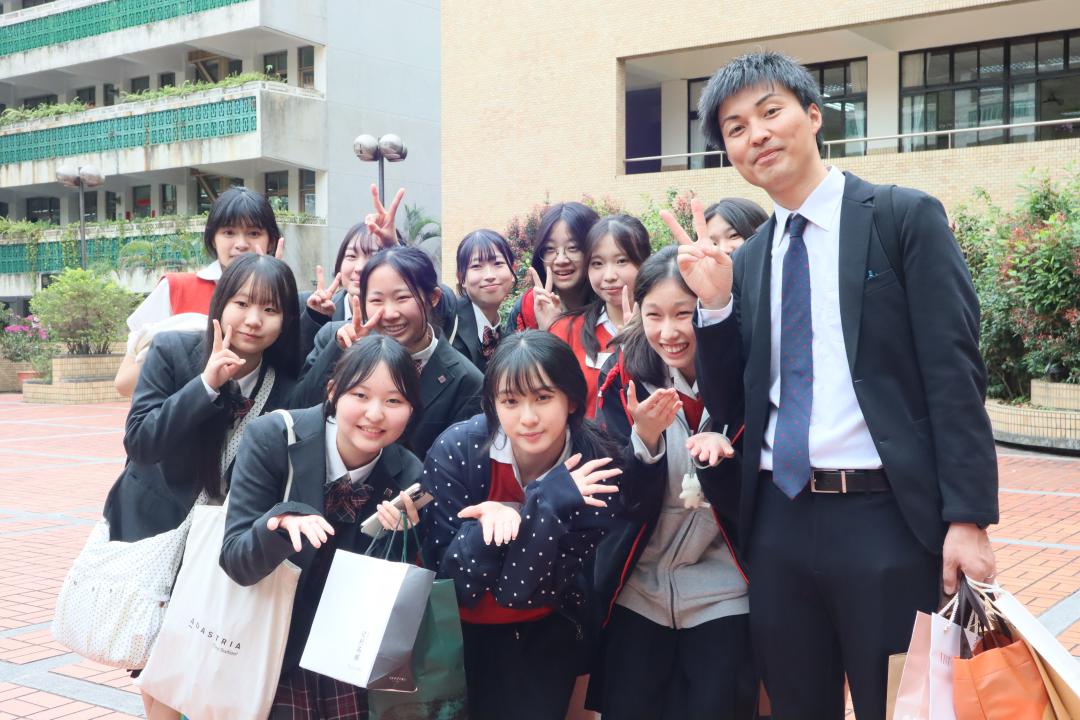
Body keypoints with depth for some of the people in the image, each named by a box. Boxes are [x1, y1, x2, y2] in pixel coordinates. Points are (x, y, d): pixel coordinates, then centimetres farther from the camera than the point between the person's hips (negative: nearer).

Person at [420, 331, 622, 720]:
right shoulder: (456, 451, -20)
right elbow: (450, 581, -19)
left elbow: (527, 590, -19)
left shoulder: (596, 467, -19)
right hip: (460, 634, 0)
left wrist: (539, 506, -33)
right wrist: (489, 522, -33)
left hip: (546, 640, 1)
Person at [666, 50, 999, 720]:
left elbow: (955, 372, -8)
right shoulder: (747, 259, 11)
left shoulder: (906, 217, -3)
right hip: (781, 521, 5)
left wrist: (968, 517, -15)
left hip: (888, 518, -5)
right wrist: (715, 303, -5)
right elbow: (728, 403, 10)